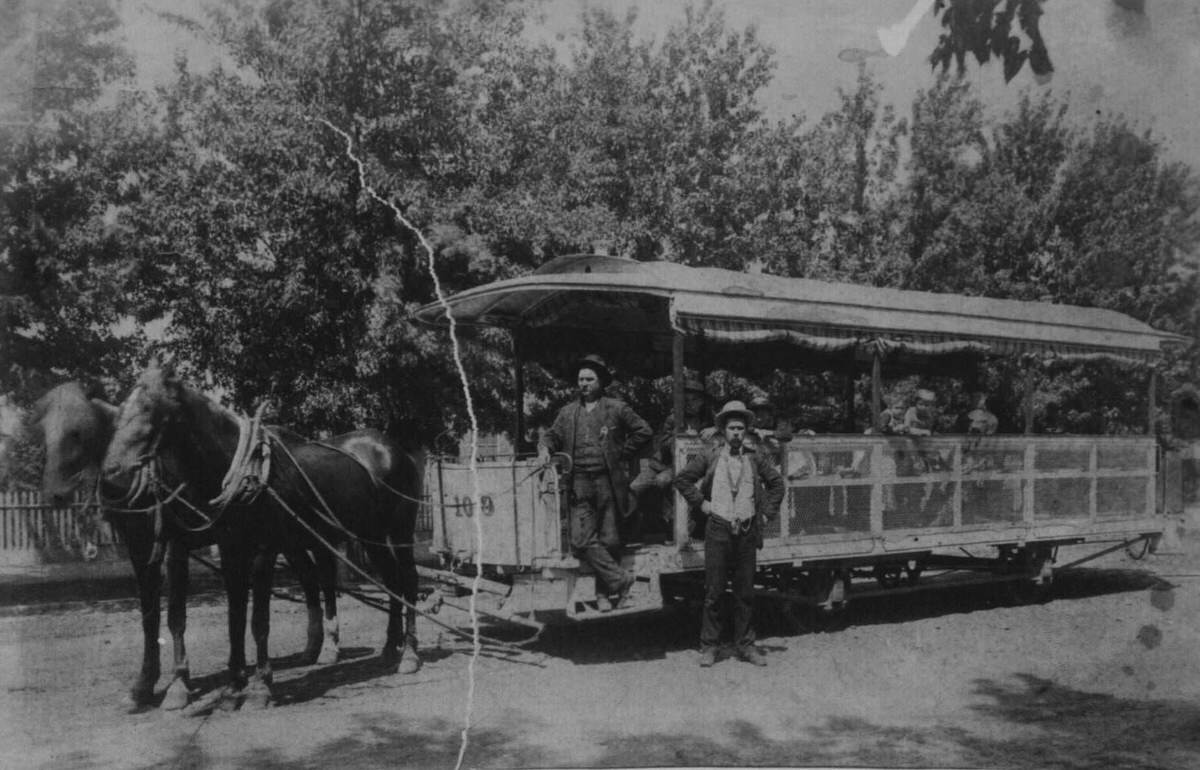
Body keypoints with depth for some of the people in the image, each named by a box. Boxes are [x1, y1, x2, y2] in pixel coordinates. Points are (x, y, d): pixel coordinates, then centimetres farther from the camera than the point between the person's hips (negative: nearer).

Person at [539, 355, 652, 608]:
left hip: (608, 482, -2)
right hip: (580, 485, 2)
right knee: (582, 541, -10)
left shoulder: (616, 409, 4)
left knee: (609, 540, 1)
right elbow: (552, 435, 16)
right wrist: (545, 448, -6)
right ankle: (620, 580, -3)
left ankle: (608, 591, 15)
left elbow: (643, 431, 7)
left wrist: (621, 454, 3)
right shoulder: (567, 412, 13)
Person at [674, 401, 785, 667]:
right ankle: (708, 646, 11)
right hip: (718, 529, -2)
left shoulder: (755, 457, 4)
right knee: (713, 592, 1)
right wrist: (700, 503, 1)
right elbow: (682, 479, 7)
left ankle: (745, 645, 19)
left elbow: (776, 483, 16)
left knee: (745, 592, 9)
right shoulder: (710, 455, -1)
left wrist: (767, 512, 9)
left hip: (747, 531, 2)